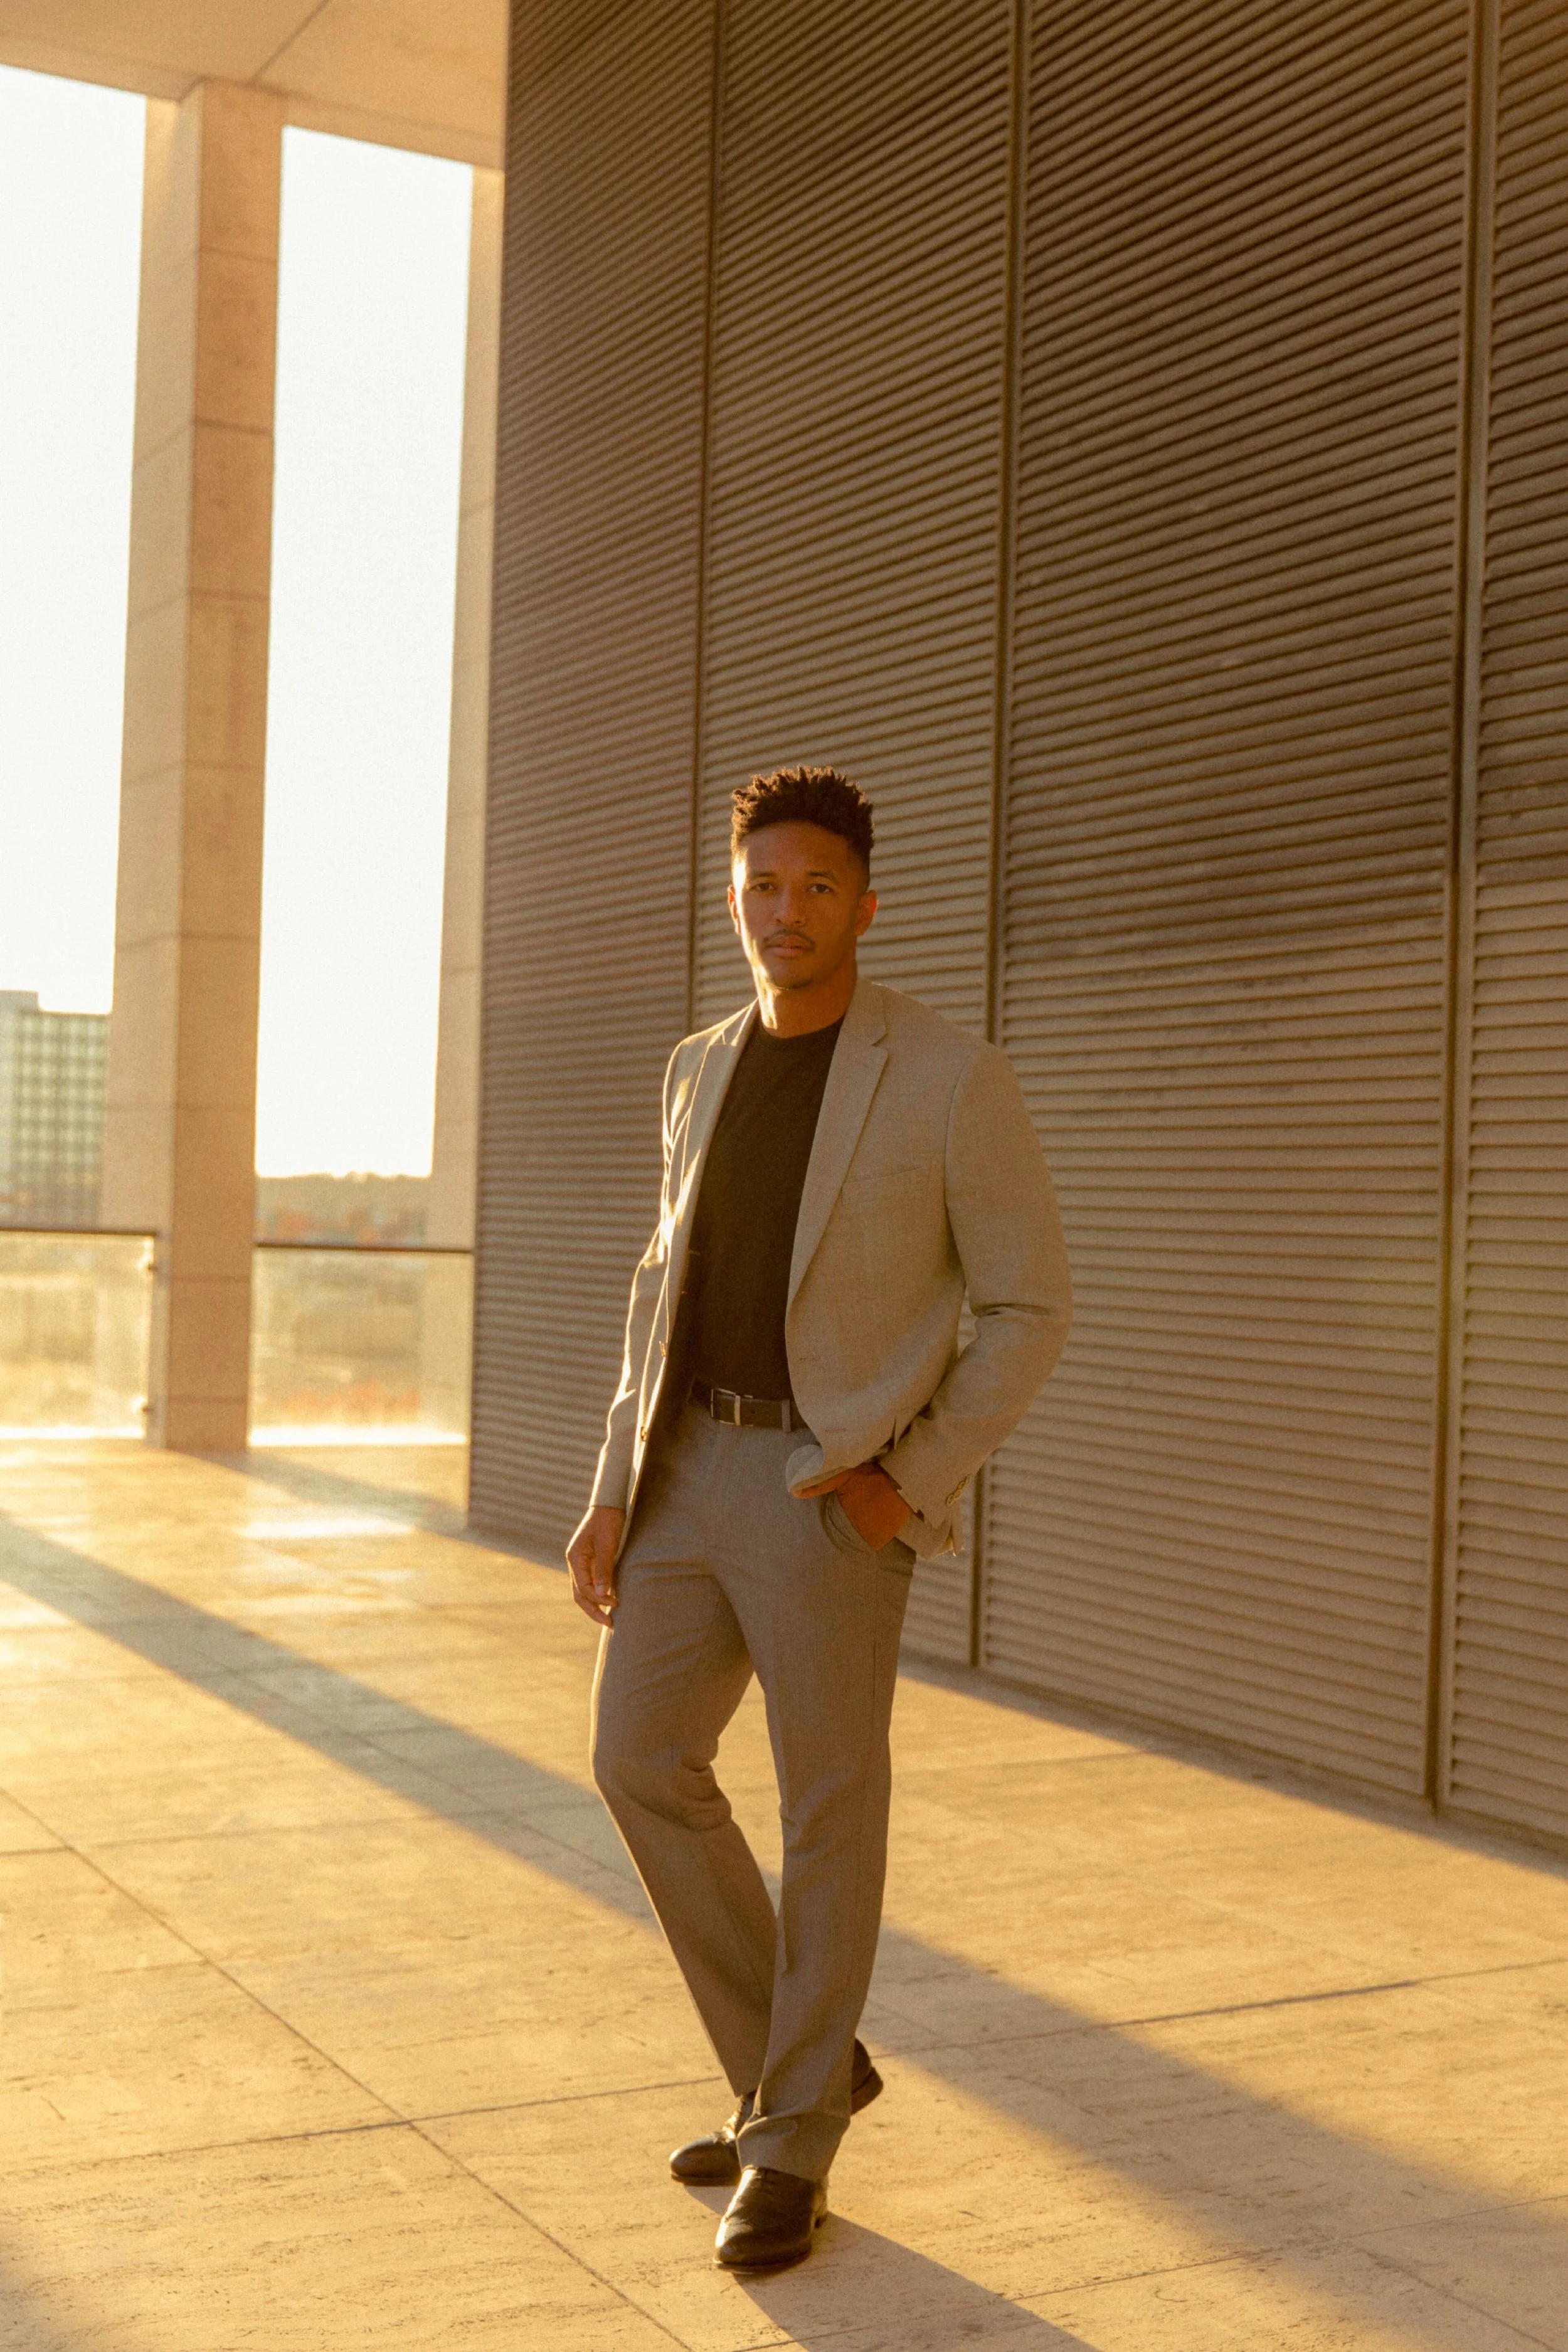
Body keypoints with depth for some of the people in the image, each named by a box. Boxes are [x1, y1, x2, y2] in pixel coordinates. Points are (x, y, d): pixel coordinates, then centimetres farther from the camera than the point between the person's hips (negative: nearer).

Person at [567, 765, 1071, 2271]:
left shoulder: (954, 1078, -9)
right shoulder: (703, 1072, 10)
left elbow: (1030, 1308, -6)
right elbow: (665, 1292, 15)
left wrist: (913, 1484, -14)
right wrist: (612, 1496, 6)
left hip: (837, 1487, -6)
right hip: (697, 1468, 6)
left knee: (827, 1813, 0)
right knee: (642, 1761, 4)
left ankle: (790, 2147, 16)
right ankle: (802, 2062, 21)